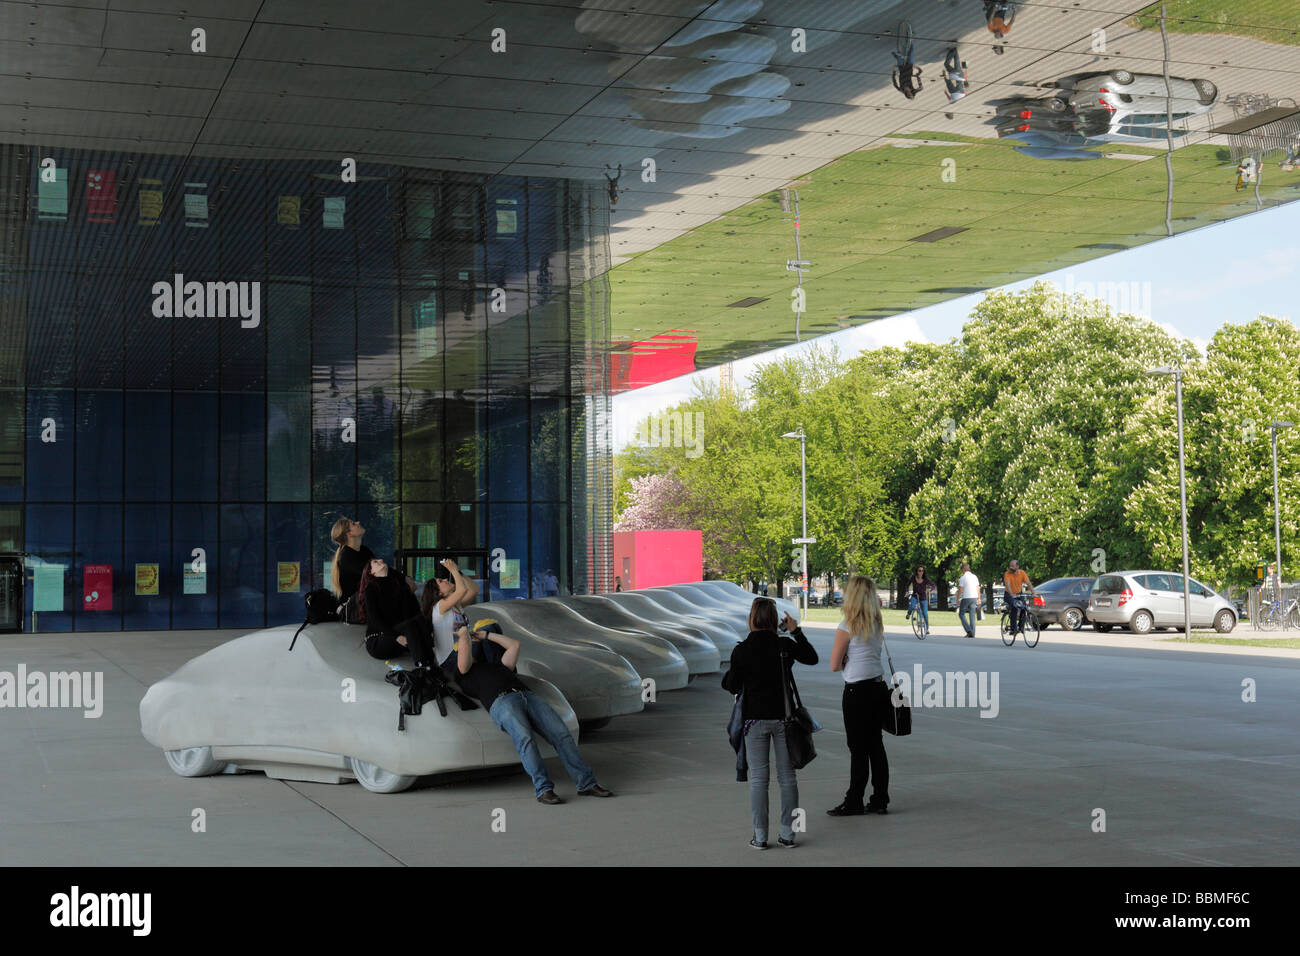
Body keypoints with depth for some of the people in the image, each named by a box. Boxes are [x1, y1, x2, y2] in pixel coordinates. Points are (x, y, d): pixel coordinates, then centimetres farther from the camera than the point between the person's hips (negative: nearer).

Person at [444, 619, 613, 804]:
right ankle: (543, 790, -35)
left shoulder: (497, 667, 42)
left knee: (561, 734, -15)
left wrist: (486, 635, 46)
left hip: (529, 697, 6)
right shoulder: (464, 672, 23)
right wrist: (464, 633, 33)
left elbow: (514, 645, 43)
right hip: (501, 703, -6)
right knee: (525, 738, -34)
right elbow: (465, 644, 10)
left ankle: (586, 783, -17)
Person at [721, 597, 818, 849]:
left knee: (758, 778, 4)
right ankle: (788, 833, 13)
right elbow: (812, 658, 13)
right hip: (783, 716, 2)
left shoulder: (742, 650, -10)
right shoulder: (786, 645, -5)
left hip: (755, 719, -2)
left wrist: (726, 677, 16)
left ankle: (760, 836, 4)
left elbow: (733, 686, -5)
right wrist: (796, 631, 16)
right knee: (787, 776, 10)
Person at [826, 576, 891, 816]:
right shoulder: (877, 623, 6)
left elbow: (835, 665, -9)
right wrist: (854, 659, 3)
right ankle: (880, 800, 16)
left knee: (858, 749, 0)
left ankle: (854, 803, 8)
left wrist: (847, 660, 7)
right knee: (876, 744, 12)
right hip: (879, 687, 7)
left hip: (857, 691, -7)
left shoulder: (847, 626, -14)